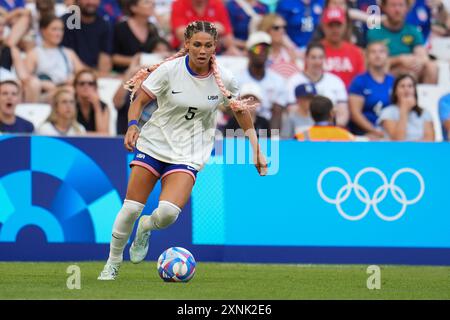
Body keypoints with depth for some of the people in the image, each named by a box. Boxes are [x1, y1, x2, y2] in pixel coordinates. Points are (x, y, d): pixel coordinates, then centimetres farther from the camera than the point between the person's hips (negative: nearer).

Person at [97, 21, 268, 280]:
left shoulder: (224, 80, -7)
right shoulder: (169, 70, -12)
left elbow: (242, 112, 10)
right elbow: (139, 102, -5)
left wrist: (257, 151, 8)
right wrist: (133, 125, -25)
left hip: (188, 155, 0)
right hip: (153, 144, 0)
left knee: (168, 212, -22)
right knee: (131, 209, -4)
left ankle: (146, 228, 15)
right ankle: (113, 263, 20)